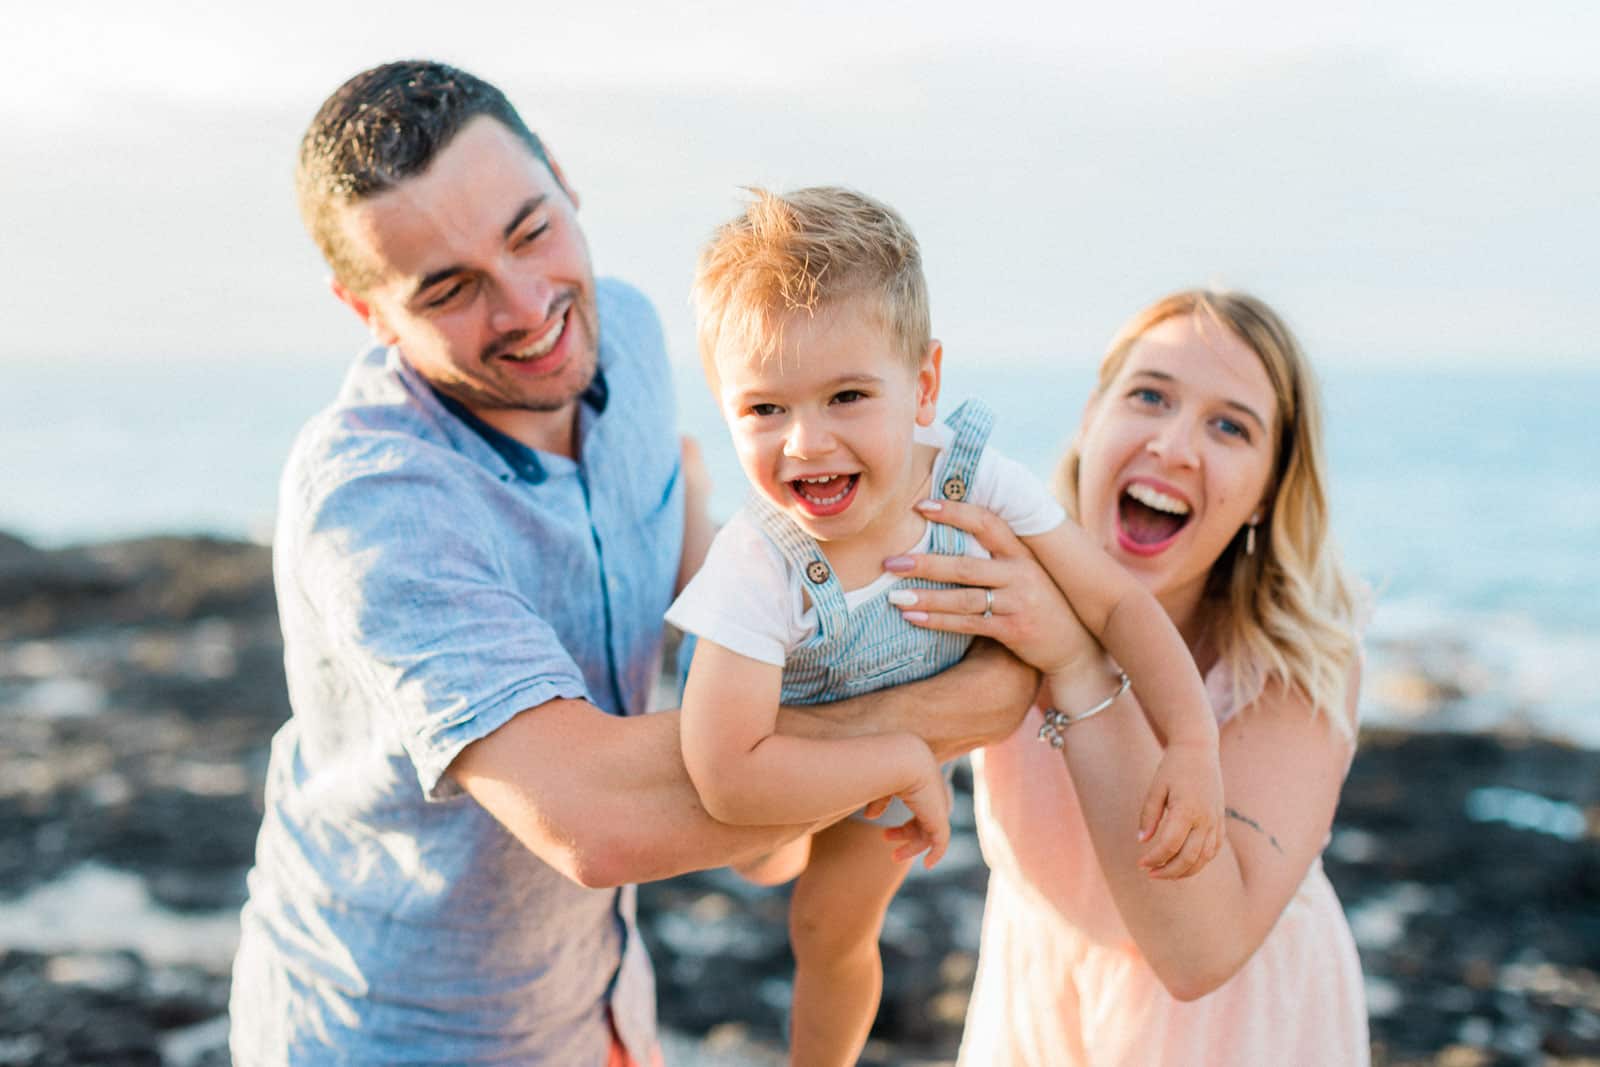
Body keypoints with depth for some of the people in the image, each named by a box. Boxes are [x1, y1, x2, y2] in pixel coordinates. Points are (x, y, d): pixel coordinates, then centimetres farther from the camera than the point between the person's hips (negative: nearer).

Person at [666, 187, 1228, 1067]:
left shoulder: (976, 483, -33)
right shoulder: (759, 565, -41)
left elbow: (1117, 604, -24)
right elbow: (730, 778, -46)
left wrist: (1194, 747, -37)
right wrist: (907, 762, -39)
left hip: (906, 752, 2)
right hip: (785, 760, -2)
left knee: (833, 937, 17)